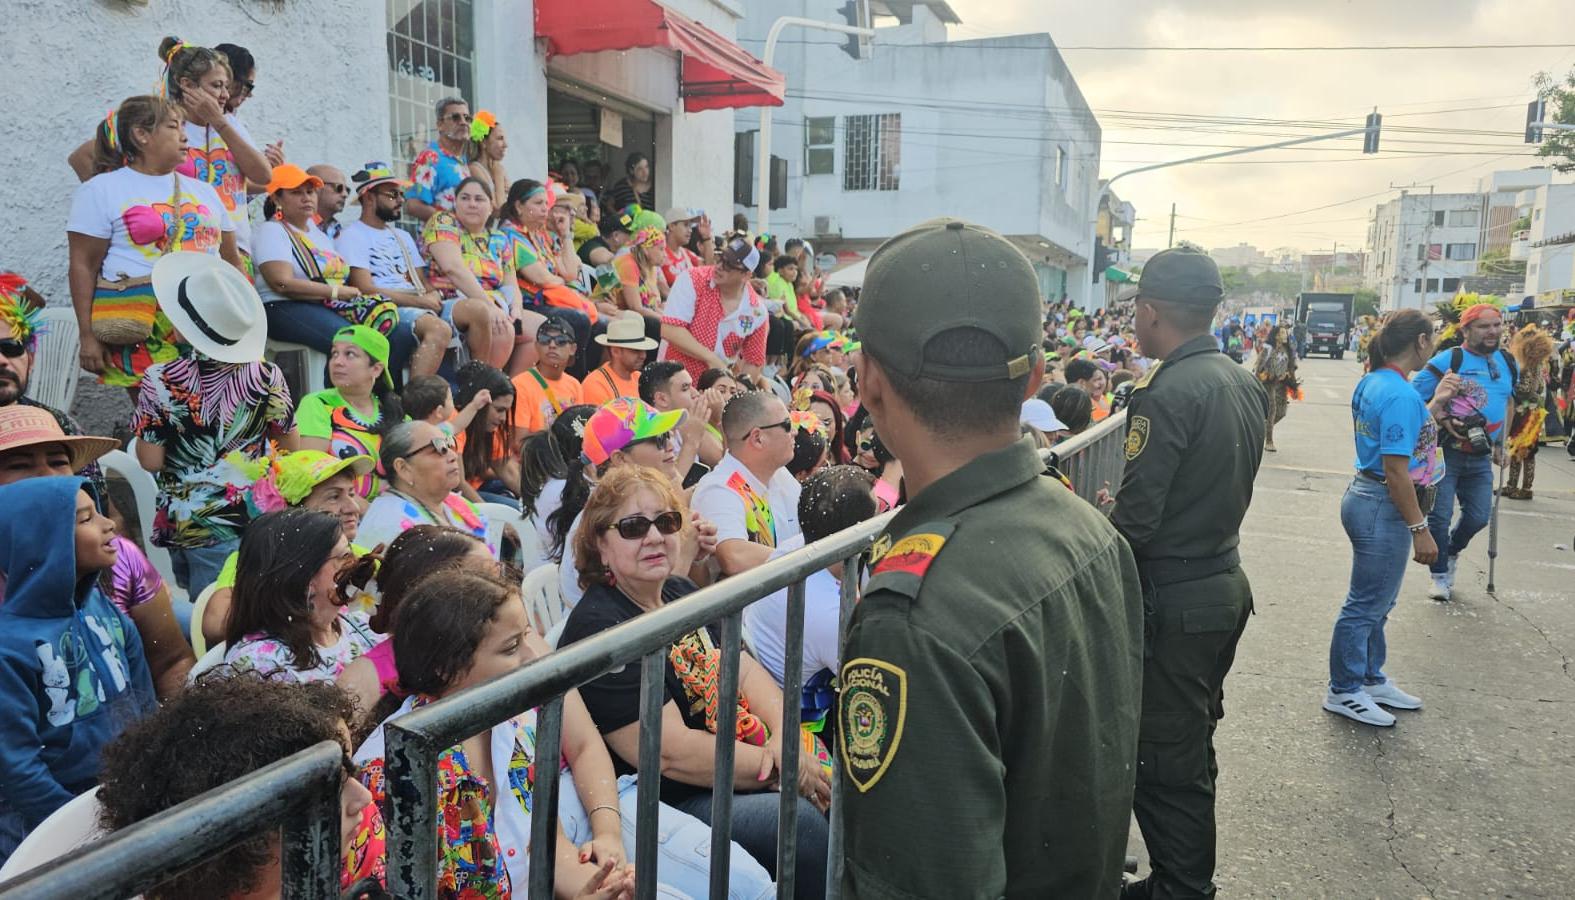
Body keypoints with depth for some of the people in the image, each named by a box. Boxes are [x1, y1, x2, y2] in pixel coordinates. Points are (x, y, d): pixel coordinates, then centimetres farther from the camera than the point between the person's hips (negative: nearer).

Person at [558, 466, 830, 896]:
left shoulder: (682, 593, 11)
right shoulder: (599, 629, -18)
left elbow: (746, 670, 7)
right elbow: (672, 753, -21)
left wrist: (785, 735, -12)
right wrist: (779, 767, -17)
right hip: (667, 806, -9)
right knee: (802, 819, -25)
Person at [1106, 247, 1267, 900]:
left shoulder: (1167, 393, -21)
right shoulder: (1244, 384, 6)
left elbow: (1135, 521, -23)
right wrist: (1123, 513, 16)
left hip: (1173, 600, -9)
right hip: (1225, 583, 9)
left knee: (1162, 761, 4)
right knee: (1193, 749, 21)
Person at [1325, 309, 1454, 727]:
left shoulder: (1374, 382, 7)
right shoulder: (1401, 395, -22)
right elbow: (1396, 470, -24)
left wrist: (1435, 404, 19)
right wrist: (1420, 529, -19)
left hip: (1368, 499, 10)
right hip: (1385, 508, -10)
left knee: (1376, 602, 22)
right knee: (1367, 606, 4)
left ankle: (1370, 679, 37)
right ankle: (1344, 692, 18)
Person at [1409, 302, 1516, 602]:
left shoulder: (1508, 363, 7)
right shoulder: (1447, 361, -14)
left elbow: (1508, 403, 22)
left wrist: (1500, 443, 20)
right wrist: (1441, 420, -24)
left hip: (1481, 457, 6)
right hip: (1445, 453, -5)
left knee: (1478, 517, 10)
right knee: (1440, 517, -1)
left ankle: (1451, 552, 40)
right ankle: (1440, 576, 17)